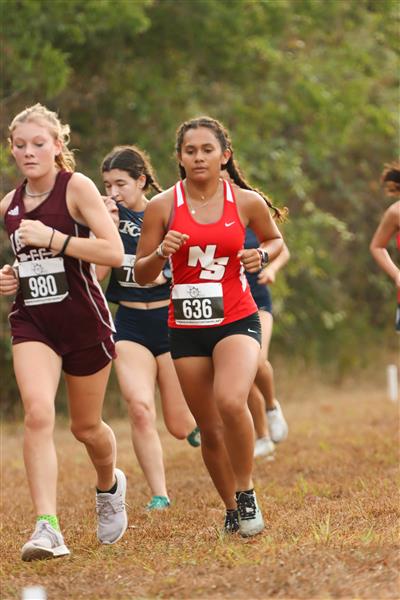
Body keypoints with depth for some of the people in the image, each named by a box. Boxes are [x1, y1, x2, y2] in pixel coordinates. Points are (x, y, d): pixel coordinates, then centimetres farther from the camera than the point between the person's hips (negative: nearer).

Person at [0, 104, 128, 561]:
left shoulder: (77, 187, -11)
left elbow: (113, 252, -21)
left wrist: (51, 237, -24)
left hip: (83, 319, -3)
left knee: (85, 426, 12)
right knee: (38, 412, -21)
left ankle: (109, 485, 46)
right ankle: (47, 527, -26)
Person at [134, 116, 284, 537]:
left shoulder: (247, 202, -2)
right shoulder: (162, 206, -2)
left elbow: (275, 239, 18)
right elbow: (141, 276, 4)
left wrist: (262, 255, -4)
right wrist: (161, 253, -17)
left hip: (236, 320, -2)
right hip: (186, 328, 2)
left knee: (230, 402, -28)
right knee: (210, 431, 7)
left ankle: (246, 493, -8)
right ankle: (232, 510, 28)